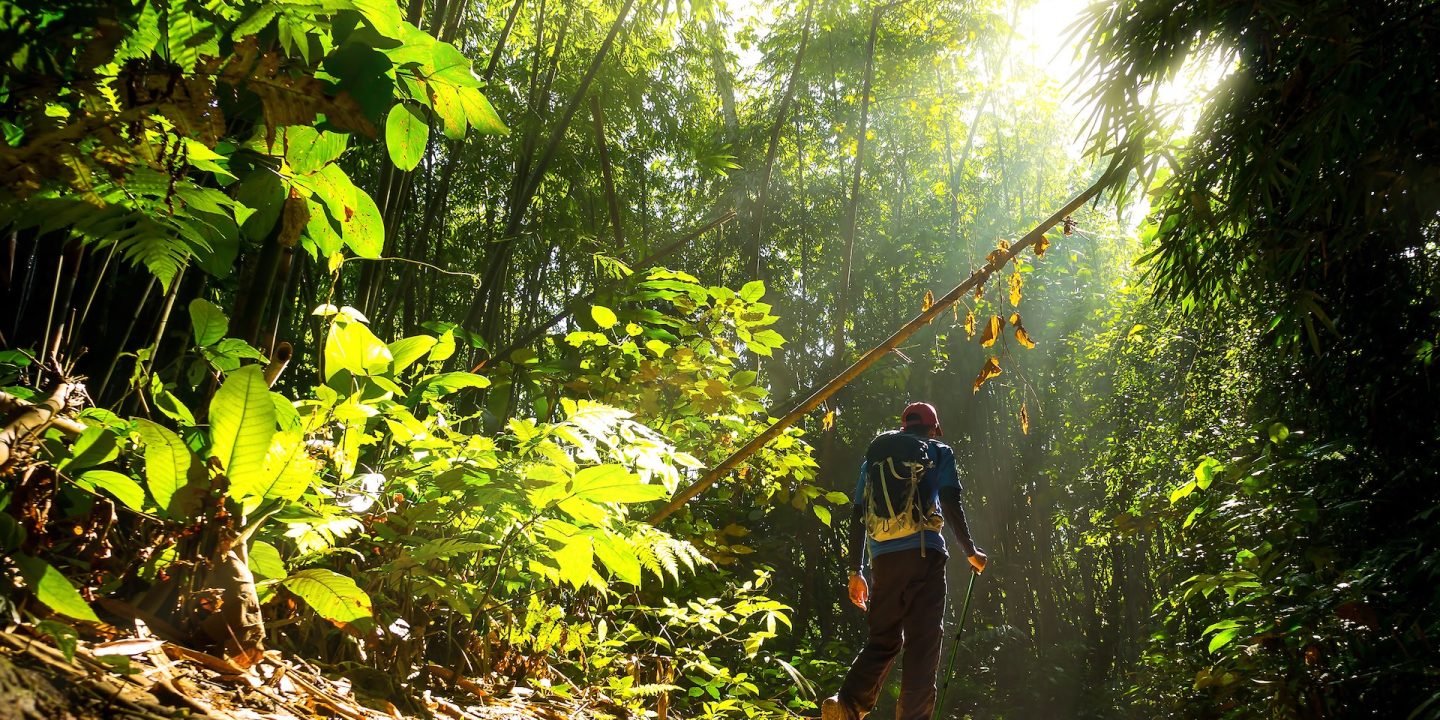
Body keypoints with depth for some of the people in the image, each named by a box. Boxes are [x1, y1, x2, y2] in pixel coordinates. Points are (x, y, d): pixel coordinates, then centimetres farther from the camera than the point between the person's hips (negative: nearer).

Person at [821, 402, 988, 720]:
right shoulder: (939, 452, 11)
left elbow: (858, 517, 14)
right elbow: (950, 505, -2)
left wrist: (856, 571, 16)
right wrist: (970, 552, 9)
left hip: (883, 557, 4)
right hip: (923, 553, -4)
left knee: (884, 639, 11)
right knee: (923, 643, -2)